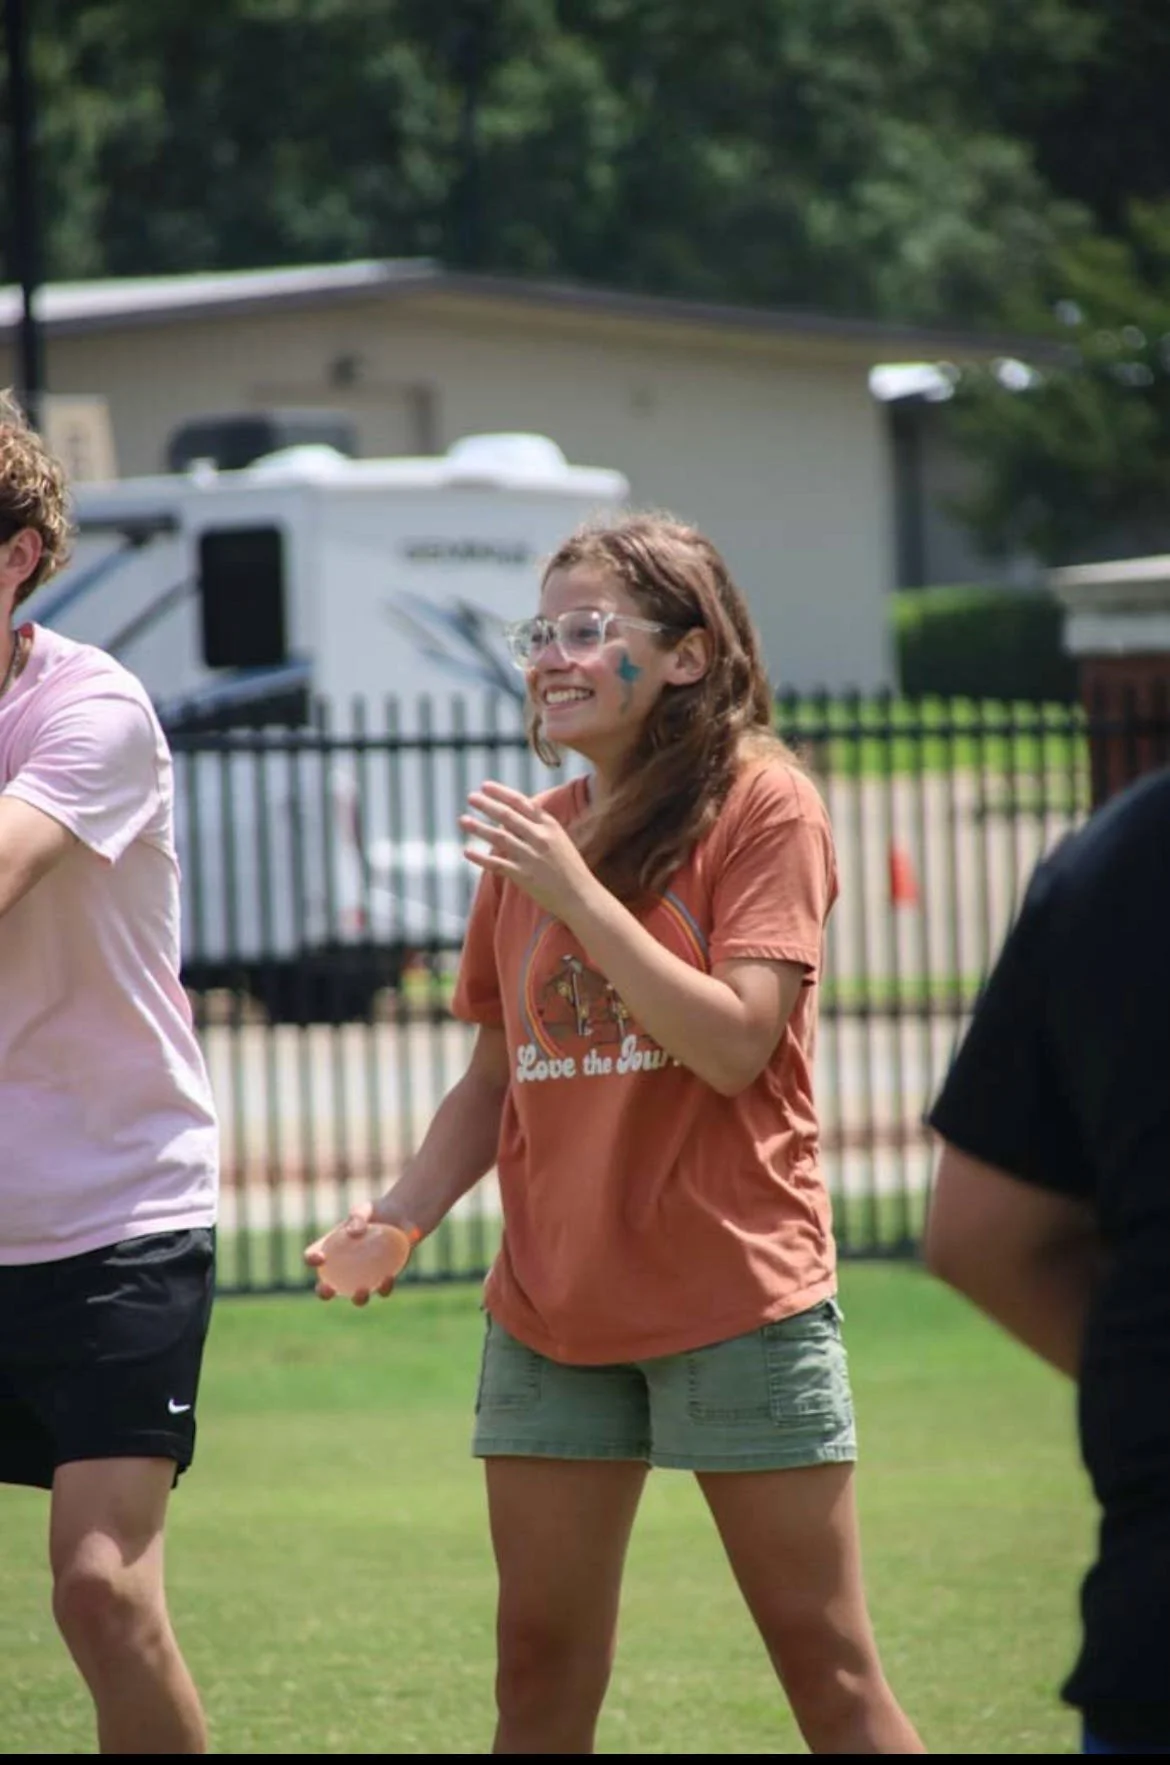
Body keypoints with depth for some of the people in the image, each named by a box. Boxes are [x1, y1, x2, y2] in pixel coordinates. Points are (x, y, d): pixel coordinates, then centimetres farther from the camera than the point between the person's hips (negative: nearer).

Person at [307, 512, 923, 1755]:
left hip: (734, 1300, -6)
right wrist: (401, 1212, 1)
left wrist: (576, 893, -19)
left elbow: (736, 1045, -16)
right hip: (552, 1312, 6)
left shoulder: (762, 806, -6)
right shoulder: (530, 837, 11)